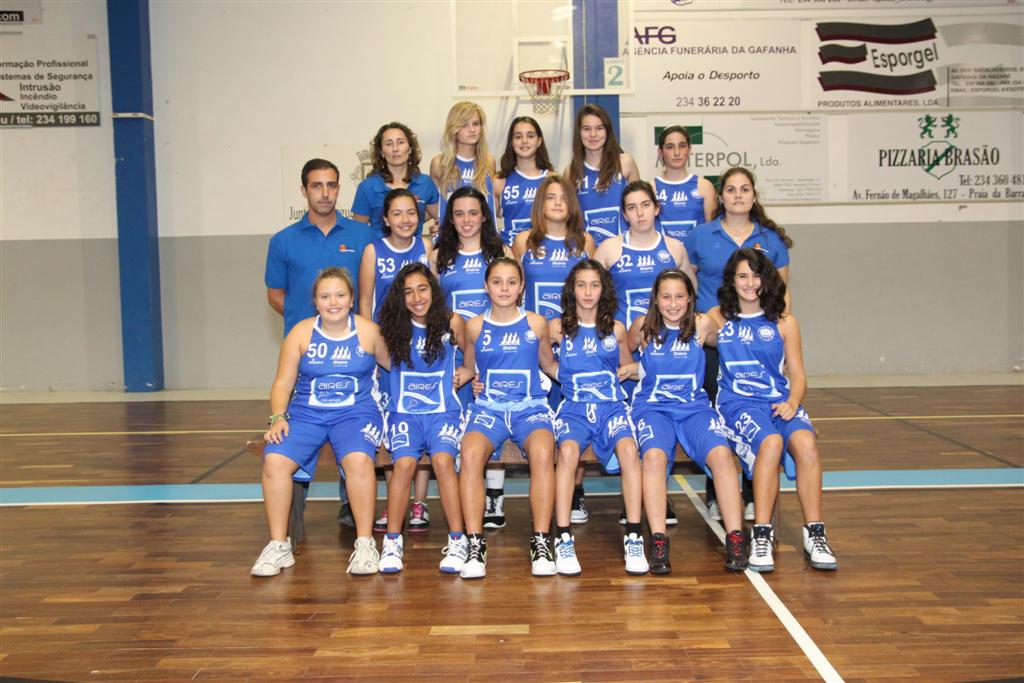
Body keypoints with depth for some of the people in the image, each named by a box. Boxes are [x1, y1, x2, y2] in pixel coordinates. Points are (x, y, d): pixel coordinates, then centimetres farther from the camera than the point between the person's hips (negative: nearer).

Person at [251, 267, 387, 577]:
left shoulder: (368, 331, 3)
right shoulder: (301, 333, 4)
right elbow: (283, 383, 5)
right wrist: (278, 417, -10)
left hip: (355, 412, -2)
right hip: (306, 413, 2)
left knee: (358, 459, -34)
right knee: (274, 460, -26)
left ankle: (365, 543, -17)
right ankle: (279, 546, -10)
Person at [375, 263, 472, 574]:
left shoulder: (451, 323, 3)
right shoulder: (393, 327, 5)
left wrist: (466, 373, 6)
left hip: (443, 409, -1)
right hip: (403, 410, 1)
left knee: (443, 460, -28)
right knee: (404, 463, -26)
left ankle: (457, 540, -18)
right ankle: (392, 541, -12)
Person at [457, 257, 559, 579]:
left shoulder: (536, 323, 9)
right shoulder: (475, 326, 9)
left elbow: (550, 365, 20)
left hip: (530, 407, 0)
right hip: (488, 407, 1)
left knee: (542, 453, -34)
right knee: (470, 453, -33)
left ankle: (541, 542, -25)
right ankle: (475, 544, -26)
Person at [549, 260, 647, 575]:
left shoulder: (616, 329, 14)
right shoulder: (558, 327, 9)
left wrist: (626, 371, 9)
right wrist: (564, 376, 10)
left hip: (612, 404, 1)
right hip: (574, 406, -1)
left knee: (628, 450, -32)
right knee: (568, 451, -34)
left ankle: (634, 537, -25)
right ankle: (563, 539, -29)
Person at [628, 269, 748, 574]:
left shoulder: (703, 325, 2)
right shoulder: (643, 327, 0)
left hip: (695, 406, 1)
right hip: (653, 407, -1)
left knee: (721, 453, -29)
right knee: (654, 455, -34)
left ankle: (735, 538, -22)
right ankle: (659, 541, -31)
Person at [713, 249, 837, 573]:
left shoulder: (784, 323, 13)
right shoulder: (718, 319, 11)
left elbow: (797, 375, 9)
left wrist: (792, 403, -8)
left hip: (781, 401, 2)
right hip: (739, 403, -2)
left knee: (805, 443, -31)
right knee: (771, 442, -34)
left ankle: (814, 534, -23)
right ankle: (761, 535, -28)